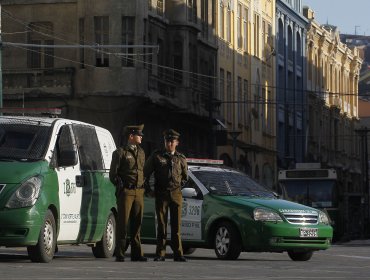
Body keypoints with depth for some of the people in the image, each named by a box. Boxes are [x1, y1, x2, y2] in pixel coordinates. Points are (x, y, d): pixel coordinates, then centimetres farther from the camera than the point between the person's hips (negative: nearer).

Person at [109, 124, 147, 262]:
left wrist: (143, 186, 12)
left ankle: (136, 253, 9)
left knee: (137, 224, 5)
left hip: (139, 192, 5)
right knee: (123, 223, -5)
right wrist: (121, 186, -7)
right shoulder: (120, 152, 0)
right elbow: (113, 174, 0)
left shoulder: (141, 152, 17)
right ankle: (120, 254, -3)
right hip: (126, 192, -5)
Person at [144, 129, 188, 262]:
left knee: (176, 225, -1)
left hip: (176, 194, 1)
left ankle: (178, 254, 2)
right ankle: (160, 254, 2)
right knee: (161, 225, -1)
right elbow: (145, 173, 9)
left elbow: (185, 176, 23)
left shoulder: (181, 158, 10)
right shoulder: (156, 156, 5)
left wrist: (178, 185, 11)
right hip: (161, 194, -1)